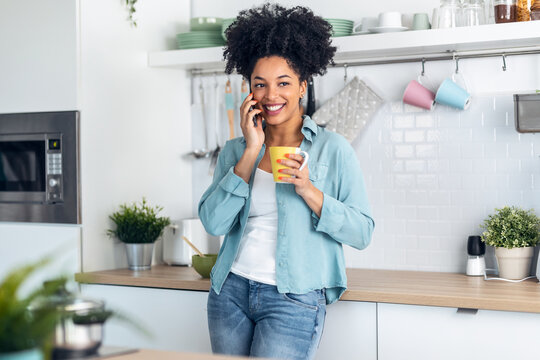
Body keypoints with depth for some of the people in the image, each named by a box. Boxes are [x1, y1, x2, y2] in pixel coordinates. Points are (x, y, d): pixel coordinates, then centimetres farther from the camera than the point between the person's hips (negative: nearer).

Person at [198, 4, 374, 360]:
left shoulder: (333, 150, -1)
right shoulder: (235, 150, 8)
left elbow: (362, 232, -5)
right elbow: (214, 222, -5)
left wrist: (308, 190, -18)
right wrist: (251, 152, -8)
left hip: (294, 300, -4)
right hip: (231, 290, 4)